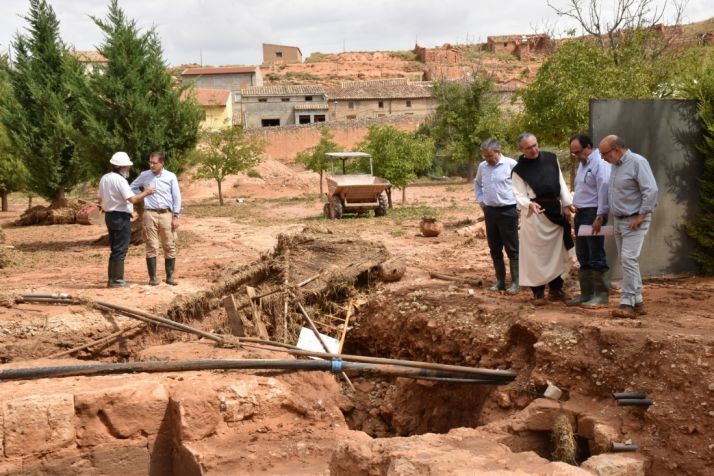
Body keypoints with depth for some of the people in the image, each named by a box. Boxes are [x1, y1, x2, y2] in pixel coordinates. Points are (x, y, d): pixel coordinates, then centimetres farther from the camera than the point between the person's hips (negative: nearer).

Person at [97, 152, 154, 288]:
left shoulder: (105, 178, 9)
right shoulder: (120, 180, -18)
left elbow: (100, 199, 15)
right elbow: (132, 199, -24)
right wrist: (145, 193, -11)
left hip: (109, 215, 9)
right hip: (121, 217, -9)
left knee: (115, 249, 16)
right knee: (120, 250, -3)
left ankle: (112, 279, 18)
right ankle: (117, 280, -2)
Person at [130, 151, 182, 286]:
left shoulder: (171, 177, 0)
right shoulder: (144, 175, 3)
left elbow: (177, 197, 1)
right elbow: (132, 187, 19)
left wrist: (176, 216, -3)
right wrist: (142, 198, 5)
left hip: (166, 214, 0)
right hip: (150, 214, 0)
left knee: (169, 246, 2)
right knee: (152, 247, 0)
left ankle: (170, 276, 9)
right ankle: (153, 277, 4)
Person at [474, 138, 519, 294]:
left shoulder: (511, 165, -11)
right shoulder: (482, 166, 7)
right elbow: (477, 183, 26)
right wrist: (480, 199, 14)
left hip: (508, 211, -6)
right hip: (490, 211, 6)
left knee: (512, 249, -1)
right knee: (494, 249, 10)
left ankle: (515, 282, 4)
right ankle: (500, 281, 20)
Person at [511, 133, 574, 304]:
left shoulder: (550, 158, 6)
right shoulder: (519, 170, -6)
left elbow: (561, 182, 10)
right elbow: (519, 195, -7)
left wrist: (566, 205, 5)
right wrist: (529, 204, -27)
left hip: (555, 210, 5)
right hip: (535, 214, -4)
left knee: (557, 250, 11)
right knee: (536, 253, -2)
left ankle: (555, 289, 23)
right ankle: (538, 292, 5)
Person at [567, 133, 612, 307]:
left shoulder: (600, 164, -14)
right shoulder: (583, 164, 16)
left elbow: (604, 191, -20)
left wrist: (600, 217, -22)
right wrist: (574, 207, 15)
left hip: (593, 214, -10)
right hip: (581, 213, 10)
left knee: (596, 257, -5)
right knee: (583, 256, 12)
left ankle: (601, 295, 1)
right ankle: (586, 293, 20)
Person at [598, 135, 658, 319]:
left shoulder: (637, 162, -14)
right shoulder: (615, 165, 12)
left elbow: (651, 190, -20)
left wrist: (641, 215, -18)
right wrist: (602, 217, 14)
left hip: (634, 221, -9)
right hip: (618, 220, 9)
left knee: (629, 259, -14)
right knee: (626, 261, 10)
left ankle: (628, 304, -13)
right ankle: (637, 301, 17)